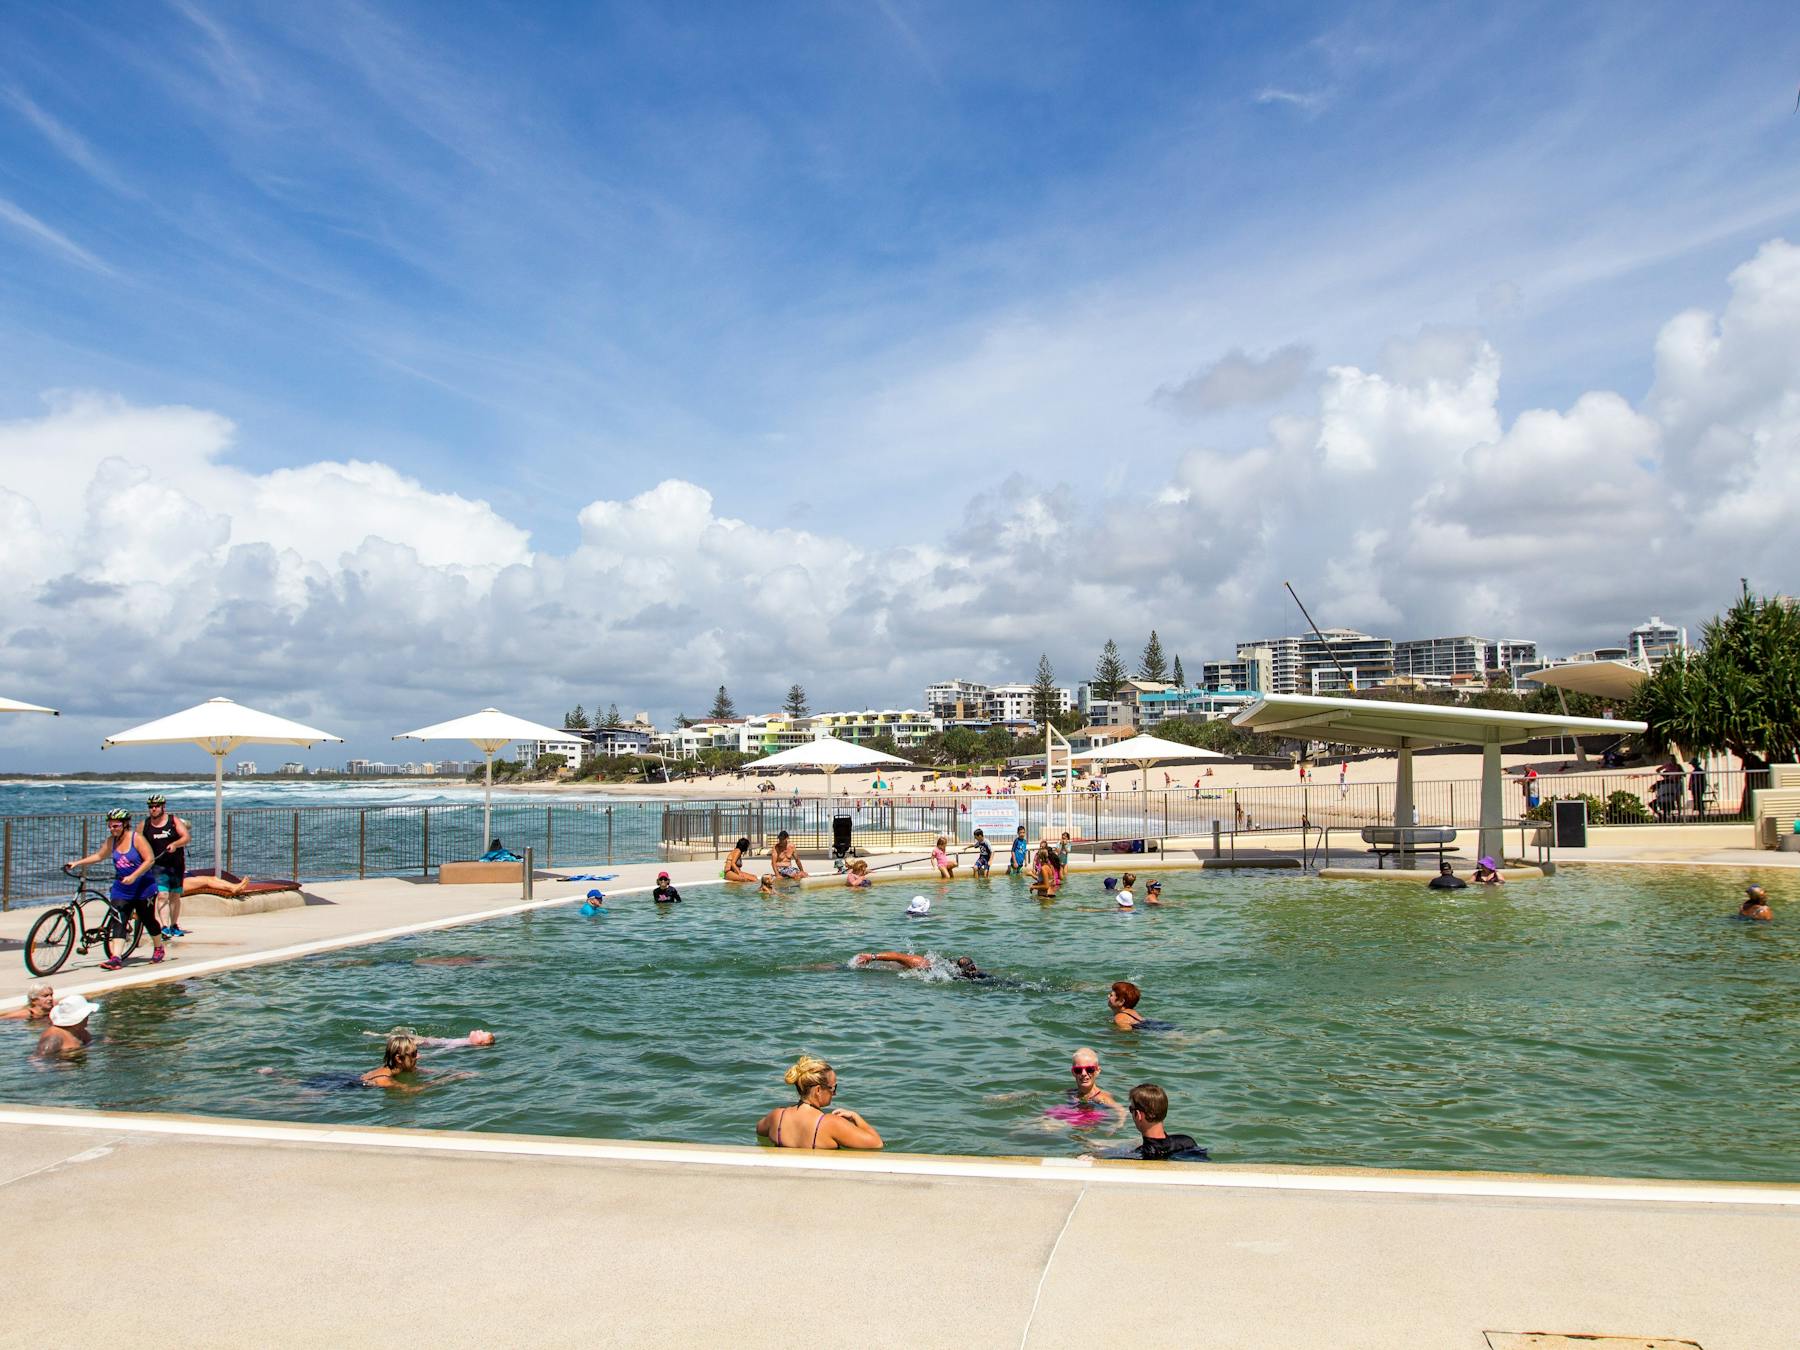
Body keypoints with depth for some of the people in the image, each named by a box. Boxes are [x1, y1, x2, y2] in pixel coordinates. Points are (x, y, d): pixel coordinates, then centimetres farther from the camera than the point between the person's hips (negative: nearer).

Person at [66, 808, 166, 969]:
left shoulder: (137, 838, -13)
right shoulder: (112, 841, 4)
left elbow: (150, 859, -18)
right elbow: (99, 855, 19)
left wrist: (133, 876, -25)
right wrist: (77, 863, 10)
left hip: (143, 888, -5)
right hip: (121, 889, 5)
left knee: (148, 920, 8)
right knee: (118, 923, -8)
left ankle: (159, 949, 30)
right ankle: (115, 958, -14)